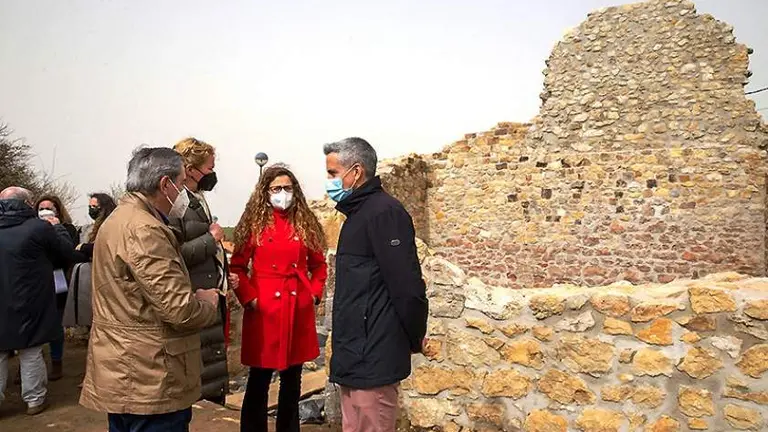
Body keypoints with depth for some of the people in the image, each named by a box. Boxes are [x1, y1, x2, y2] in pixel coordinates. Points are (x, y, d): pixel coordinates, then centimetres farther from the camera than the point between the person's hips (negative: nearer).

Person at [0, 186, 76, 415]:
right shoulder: (39, 228, -16)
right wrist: (57, 227, 11)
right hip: (29, 306, -4)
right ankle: (34, 399, 21)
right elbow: (67, 252, -4)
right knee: (31, 354, 10)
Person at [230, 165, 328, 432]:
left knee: (292, 380, 16)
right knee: (259, 380, 6)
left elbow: (319, 265, 14)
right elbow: (237, 267, -1)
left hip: (298, 310, 3)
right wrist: (249, 298, -10)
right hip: (264, 310, -3)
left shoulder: (305, 224, 7)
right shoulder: (255, 223, 0)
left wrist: (315, 293, 3)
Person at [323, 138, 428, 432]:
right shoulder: (359, 213, 16)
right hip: (356, 353, 10)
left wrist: (413, 339, -8)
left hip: (373, 355, -10)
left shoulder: (383, 211, -16)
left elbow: (407, 285, -21)